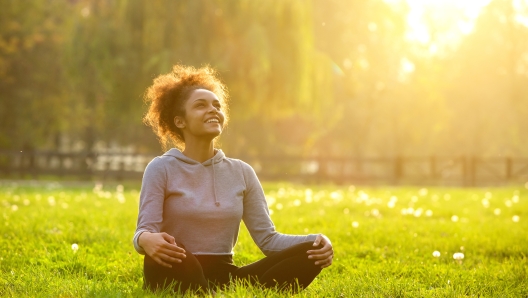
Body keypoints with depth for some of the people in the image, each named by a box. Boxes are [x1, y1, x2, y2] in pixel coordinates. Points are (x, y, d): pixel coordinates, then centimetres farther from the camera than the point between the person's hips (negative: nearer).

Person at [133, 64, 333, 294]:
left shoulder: (241, 172, 11)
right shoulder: (161, 169, -1)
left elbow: (267, 237, 5)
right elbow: (144, 232, -11)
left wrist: (315, 241, -14)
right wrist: (147, 239, -38)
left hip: (224, 278, 5)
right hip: (178, 276, -4)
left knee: (310, 252, -17)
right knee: (165, 250, -40)